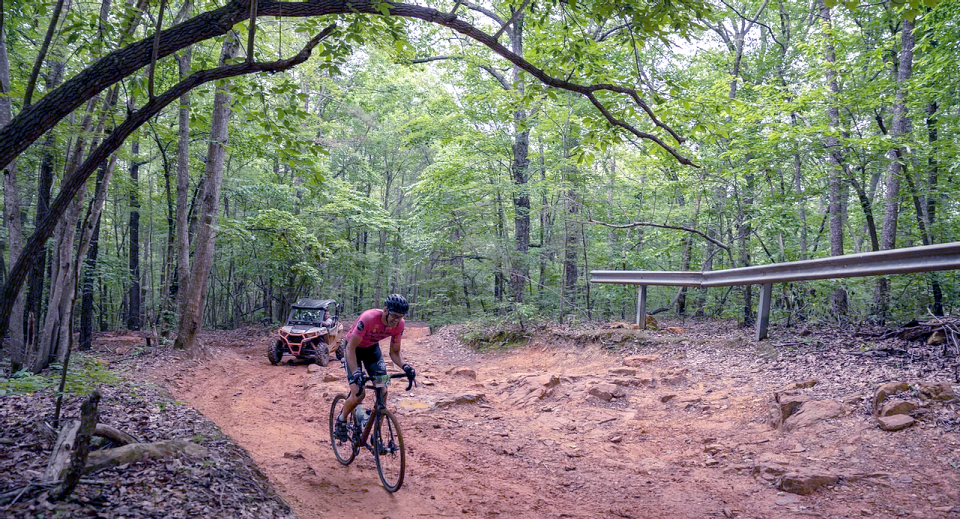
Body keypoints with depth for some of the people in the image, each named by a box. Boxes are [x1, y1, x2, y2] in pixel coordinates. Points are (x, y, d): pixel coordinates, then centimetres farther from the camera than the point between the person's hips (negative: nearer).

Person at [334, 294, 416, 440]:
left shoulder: (399, 324, -20)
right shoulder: (368, 318, -37)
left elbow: (395, 352, -8)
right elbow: (351, 348, -33)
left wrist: (405, 367, -28)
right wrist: (356, 374, -44)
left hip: (372, 349, 5)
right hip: (354, 348, -4)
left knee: (382, 392, -9)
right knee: (358, 394, -17)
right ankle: (341, 420, 13)